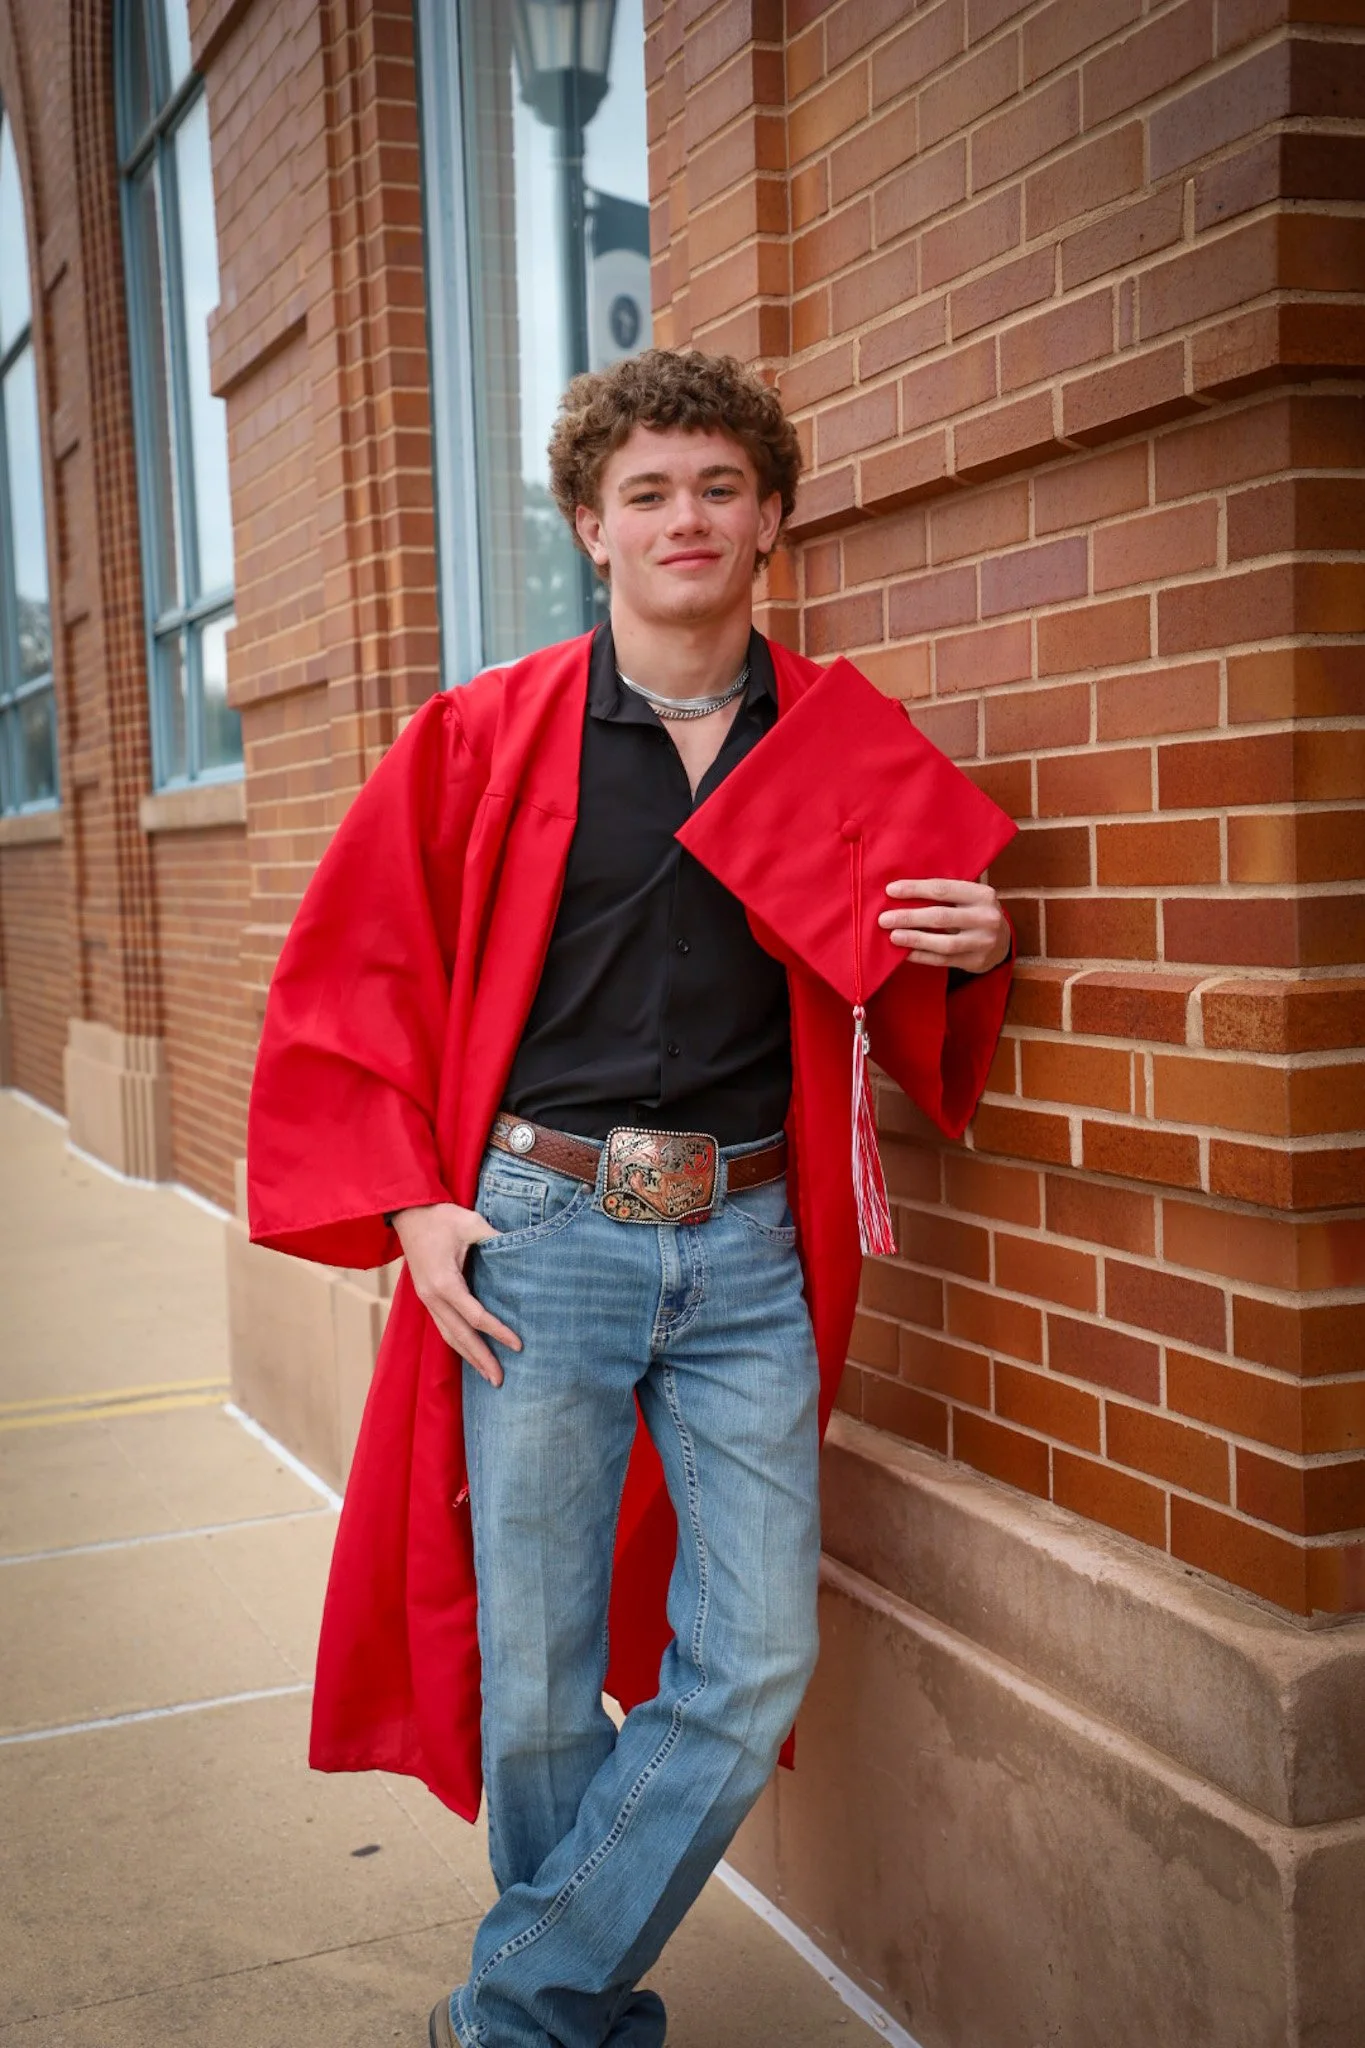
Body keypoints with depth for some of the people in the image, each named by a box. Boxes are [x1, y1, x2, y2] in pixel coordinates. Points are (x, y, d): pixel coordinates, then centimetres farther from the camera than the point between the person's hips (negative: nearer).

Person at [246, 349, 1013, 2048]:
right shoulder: (485, 736, 1)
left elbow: (908, 1016, 19)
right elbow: (348, 986, 5)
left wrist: (969, 957, -4)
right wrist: (411, 1208, -4)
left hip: (746, 1250, 2)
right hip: (536, 1236, -2)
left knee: (753, 1669, 0)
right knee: (539, 1683, 5)